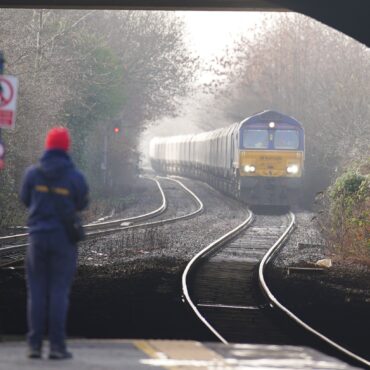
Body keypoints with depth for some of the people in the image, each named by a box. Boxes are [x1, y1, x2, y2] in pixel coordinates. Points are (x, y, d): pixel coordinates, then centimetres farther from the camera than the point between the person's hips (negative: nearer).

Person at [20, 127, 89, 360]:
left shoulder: (33, 173, -5)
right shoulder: (75, 177, -9)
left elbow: (25, 199, 8)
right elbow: (82, 205, 3)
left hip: (38, 236, 2)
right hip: (64, 238, -1)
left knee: (37, 291, 8)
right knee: (59, 292, 2)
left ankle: (35, 344, 4)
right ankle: (57, 346, -1)